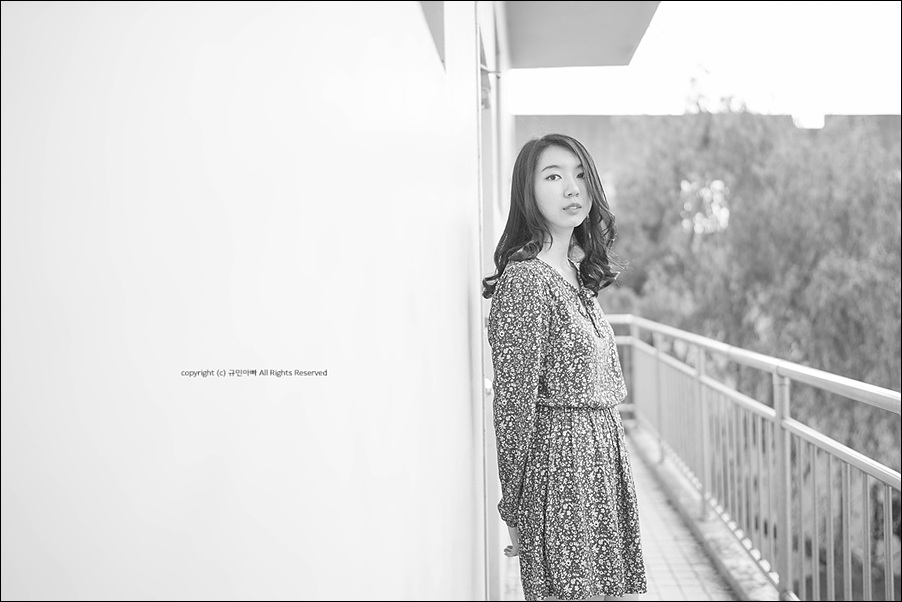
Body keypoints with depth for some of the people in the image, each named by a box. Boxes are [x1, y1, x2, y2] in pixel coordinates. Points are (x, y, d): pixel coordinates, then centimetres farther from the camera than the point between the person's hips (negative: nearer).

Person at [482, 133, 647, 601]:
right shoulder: (524, 280, -15)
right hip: (561, 461, -8)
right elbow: (513, 404, -14)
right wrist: (514, 508, -11)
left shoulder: (578, 274, 11)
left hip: (603, 457, 8)